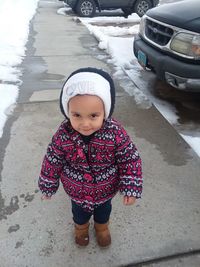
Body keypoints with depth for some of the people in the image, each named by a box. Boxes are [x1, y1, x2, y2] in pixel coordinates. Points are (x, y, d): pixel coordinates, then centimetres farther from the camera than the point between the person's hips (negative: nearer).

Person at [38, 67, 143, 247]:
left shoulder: (116, 133, -32)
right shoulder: (63, 136, -29)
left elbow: (130, 159, -20)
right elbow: (52, 162, -13)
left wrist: (131, 188, -21)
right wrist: (48, 187, -2)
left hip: (105, 190, 0)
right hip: (77, 191, 0)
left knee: (104, 209, 32)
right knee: (79, 211, 31)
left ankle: (102, 226, 66)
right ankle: (81, 227, 66)